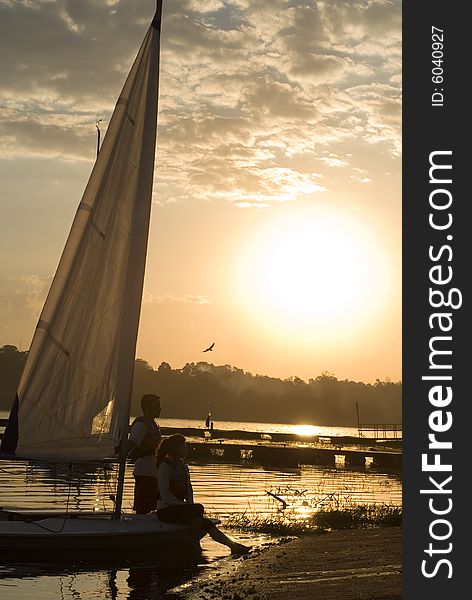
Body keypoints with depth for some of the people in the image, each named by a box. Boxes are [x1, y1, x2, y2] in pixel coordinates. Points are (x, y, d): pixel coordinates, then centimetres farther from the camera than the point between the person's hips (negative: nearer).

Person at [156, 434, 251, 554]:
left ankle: (234, 545, -21)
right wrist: (190, 507, -20)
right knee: (198, 509, -30)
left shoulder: (183, 466, 14)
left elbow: (188, 490, 19)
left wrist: (191, 505, 0)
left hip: (179, 509, 7)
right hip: (166, 511, -7)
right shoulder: (165, 466, -11)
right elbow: (164, 495, -18)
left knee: (207, 523, -14)